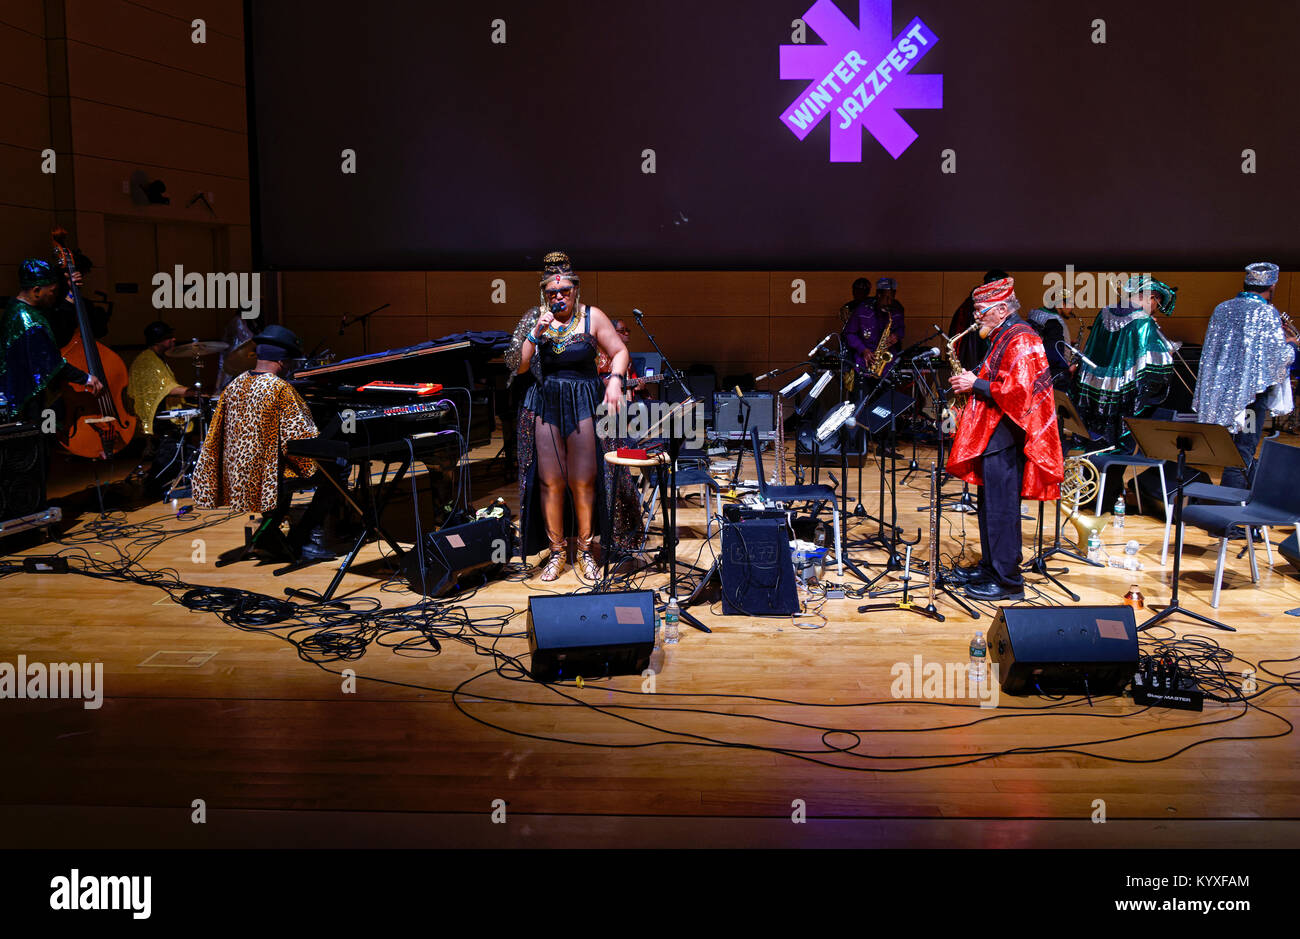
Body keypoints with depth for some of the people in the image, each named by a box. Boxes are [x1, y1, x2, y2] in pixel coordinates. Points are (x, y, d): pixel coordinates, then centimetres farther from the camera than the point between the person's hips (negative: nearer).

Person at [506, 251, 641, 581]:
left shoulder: (592, 317, 0)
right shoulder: (533, 319, 3)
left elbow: (619, 352, 4)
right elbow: (517, 366, -2)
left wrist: (615, 380, -14)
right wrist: (535, 334, -14)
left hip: (585, 403, -1)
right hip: (545, 404, 1)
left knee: (584, 481, -1)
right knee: (550, 481, 0)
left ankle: (585, 550, 15)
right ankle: (556, 551, 14)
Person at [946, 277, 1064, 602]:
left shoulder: (1020, 341, -15)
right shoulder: (1003, 338, 17)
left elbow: (1016, 391, -24)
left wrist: (976, 384, -17)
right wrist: (972, 383, 10)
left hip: (1004, 438, -11)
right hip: (991, 436, 11)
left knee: (1001, 510, -7)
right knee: (990, 506, 16)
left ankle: (1008, 581, -2)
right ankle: (990, 566, 26)